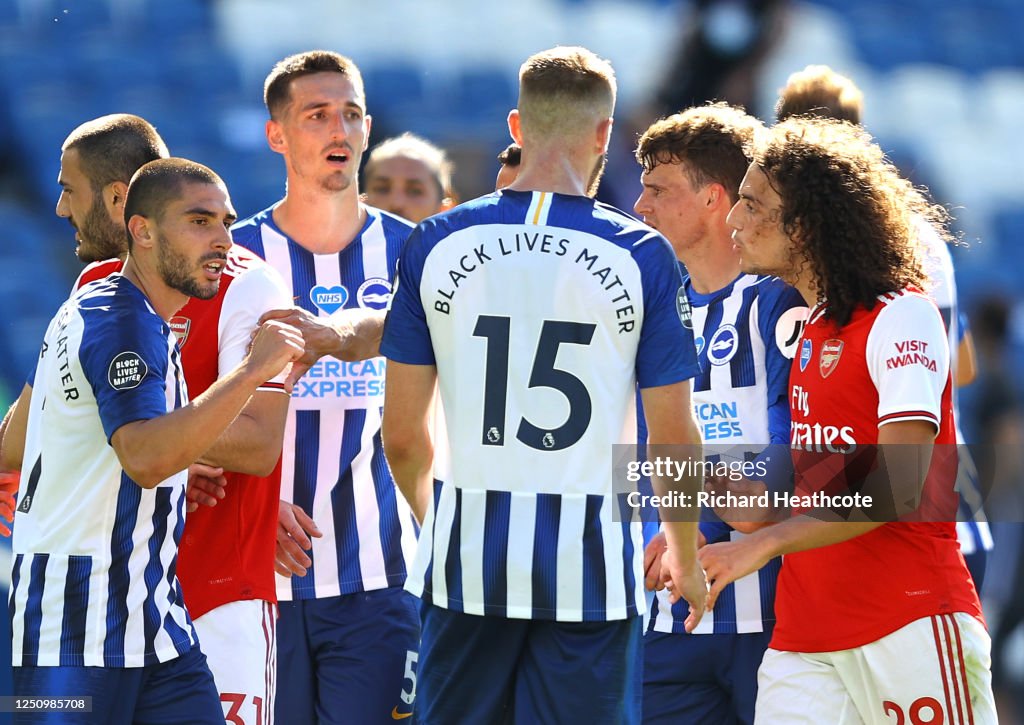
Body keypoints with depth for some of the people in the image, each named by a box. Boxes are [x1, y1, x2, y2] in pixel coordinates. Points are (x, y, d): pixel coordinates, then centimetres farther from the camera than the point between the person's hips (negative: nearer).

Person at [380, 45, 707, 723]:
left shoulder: (437, 246, 2)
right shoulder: (641, 255, -4)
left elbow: (402, 435, 5)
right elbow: (674, 439, -1)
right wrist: (686, 558, 15)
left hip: (467, 557, 2)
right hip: (590, 566, -2)